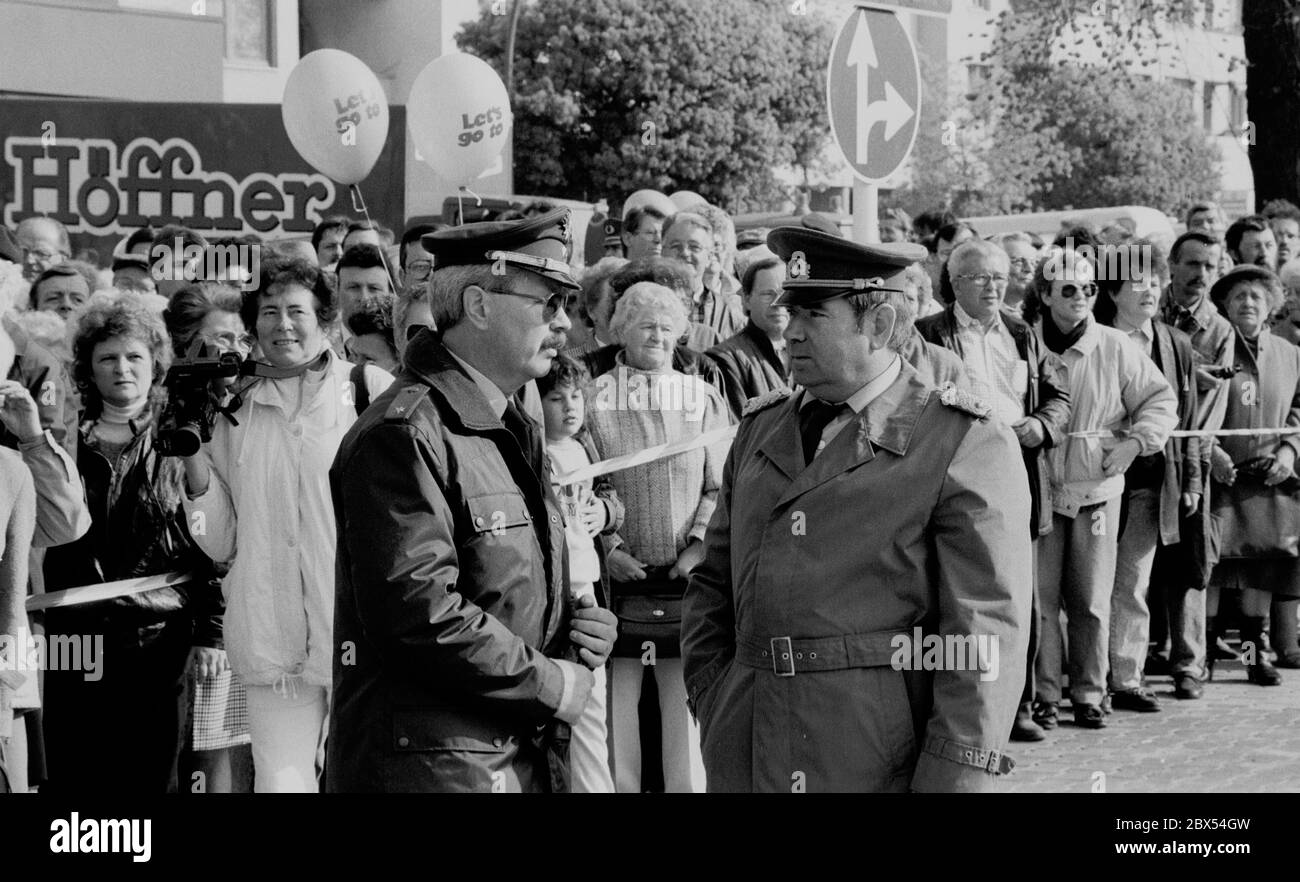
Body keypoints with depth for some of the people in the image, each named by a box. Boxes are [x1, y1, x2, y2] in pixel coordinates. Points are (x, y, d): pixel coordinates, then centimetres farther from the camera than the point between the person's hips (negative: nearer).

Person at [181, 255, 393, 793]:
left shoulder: (371, 391, 0)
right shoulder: (234, 412, 10)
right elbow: (222, 544, 12)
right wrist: (194, 460, 0)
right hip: (271, 638, 3)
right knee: (280, 781, 2)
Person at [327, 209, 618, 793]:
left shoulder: (512, 432, 17)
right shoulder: (403, 435, -16)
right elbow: (416, 607, -25)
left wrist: (575, 624, 4)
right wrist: (551, 684, -16)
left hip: (528, 760, 9)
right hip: (433, 765, -9)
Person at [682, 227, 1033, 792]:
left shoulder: (967, 446, -6)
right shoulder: (759, 429, 13)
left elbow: (985, 637, -11)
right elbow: (712, 584, 18)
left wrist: (952, 779, -16)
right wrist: (712, 705, 6)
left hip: (880, 766, -5)